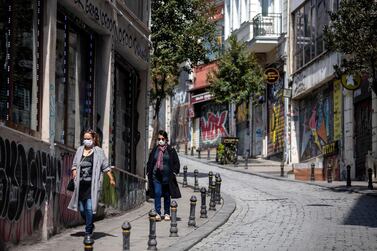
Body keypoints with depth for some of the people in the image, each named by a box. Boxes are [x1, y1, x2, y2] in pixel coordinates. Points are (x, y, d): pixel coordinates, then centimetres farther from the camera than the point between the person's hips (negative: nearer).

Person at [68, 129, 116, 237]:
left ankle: (88, 231, -1)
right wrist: (74, 176, 1)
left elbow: (105, 166, 4)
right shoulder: (80, 150, 13)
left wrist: (111, 179, 0)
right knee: (81, 209, 6)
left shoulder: (98, 151, 3)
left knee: (89, 208, -10)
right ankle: (90, 225, 30)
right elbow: (75, 165, 17)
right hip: (81, 183, 4)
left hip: (92, 184, -4)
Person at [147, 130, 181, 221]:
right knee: (157, 194, -9)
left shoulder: (171, 150, 2)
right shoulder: (154, 150, 9)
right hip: (156, 175, 1)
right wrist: (148, 172, 7)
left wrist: (174, 172, -5)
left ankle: (167, 213, 16)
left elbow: (176, 162, 5)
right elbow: (149, 162, 16)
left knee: (167, 195, 7)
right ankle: (158, 213, -8)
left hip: (167, 176, -1)